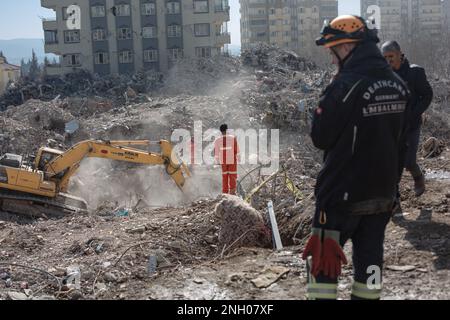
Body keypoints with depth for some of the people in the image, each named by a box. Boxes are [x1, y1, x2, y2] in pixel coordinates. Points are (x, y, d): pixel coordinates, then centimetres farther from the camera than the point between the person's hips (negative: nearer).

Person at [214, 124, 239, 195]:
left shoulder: (217, 140, -5)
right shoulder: (233, 138, -10)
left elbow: (216, 152, -1)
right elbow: (236, 150, -7)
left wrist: (217, 161, 9)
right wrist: (237, 157, 6)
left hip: (223, 161, 2)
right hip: (232, 160, -2)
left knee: (224, 176, 10)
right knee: (233, 176, 6)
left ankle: (225, 192, 11)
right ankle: (232, 192, 3)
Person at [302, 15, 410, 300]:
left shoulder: (346, 85, -20)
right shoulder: (399, 85, 4)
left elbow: (320, 137, -14)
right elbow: (401, 140, 12)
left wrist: (323, 109, 2)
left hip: (343, 192, -7)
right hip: (384, 192, 7)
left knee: (324, 255, 6)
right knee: (371, 254, 16)